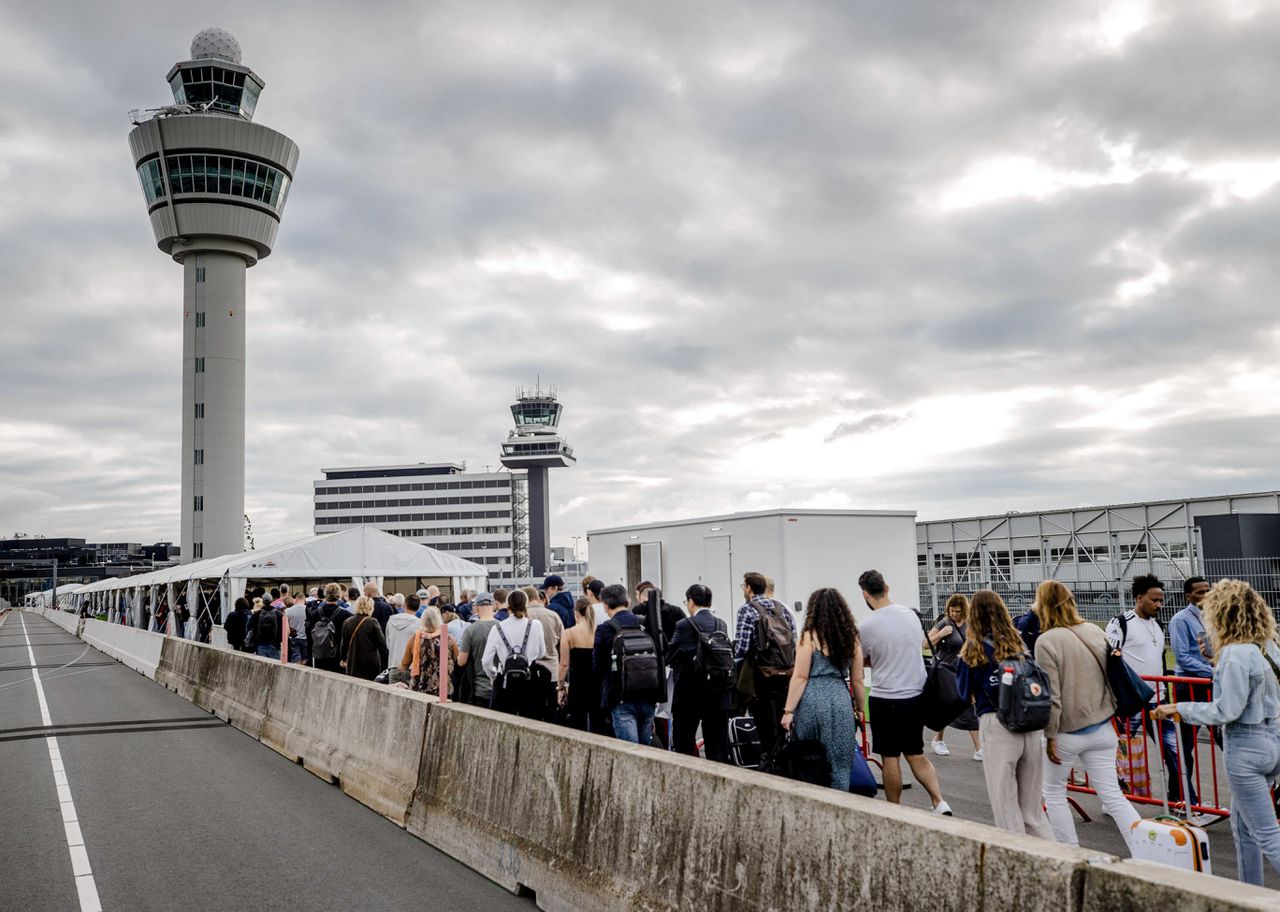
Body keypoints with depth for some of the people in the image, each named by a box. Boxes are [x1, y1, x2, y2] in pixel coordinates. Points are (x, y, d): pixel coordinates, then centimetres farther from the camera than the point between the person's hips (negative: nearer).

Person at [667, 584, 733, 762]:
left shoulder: (685, 625, -11)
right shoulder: (722, 625, 4)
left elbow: (669, 657, -6)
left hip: (690, 694, -5)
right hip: (719, 695, 5)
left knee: (683, 744, 8)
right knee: (718, 744, 9)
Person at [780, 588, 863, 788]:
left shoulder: (809, 636, -2)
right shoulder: (851, 638, 9)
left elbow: (800, 677, -6)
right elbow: (857, 680, 12)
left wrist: (789, 711, -5)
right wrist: (860, 709, 23)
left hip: (811, 701, -3)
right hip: (840, 701, 3)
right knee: (839, 764, 5)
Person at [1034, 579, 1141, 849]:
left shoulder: (1046, 641, -18)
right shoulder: (1094, 631, 2)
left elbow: (1051, 695, -18)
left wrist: (1050, 735, -10)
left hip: (1067, 732, -5)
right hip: (1101, 728, 5)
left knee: (1054, 793, 14)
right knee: (1112, 794, 9)